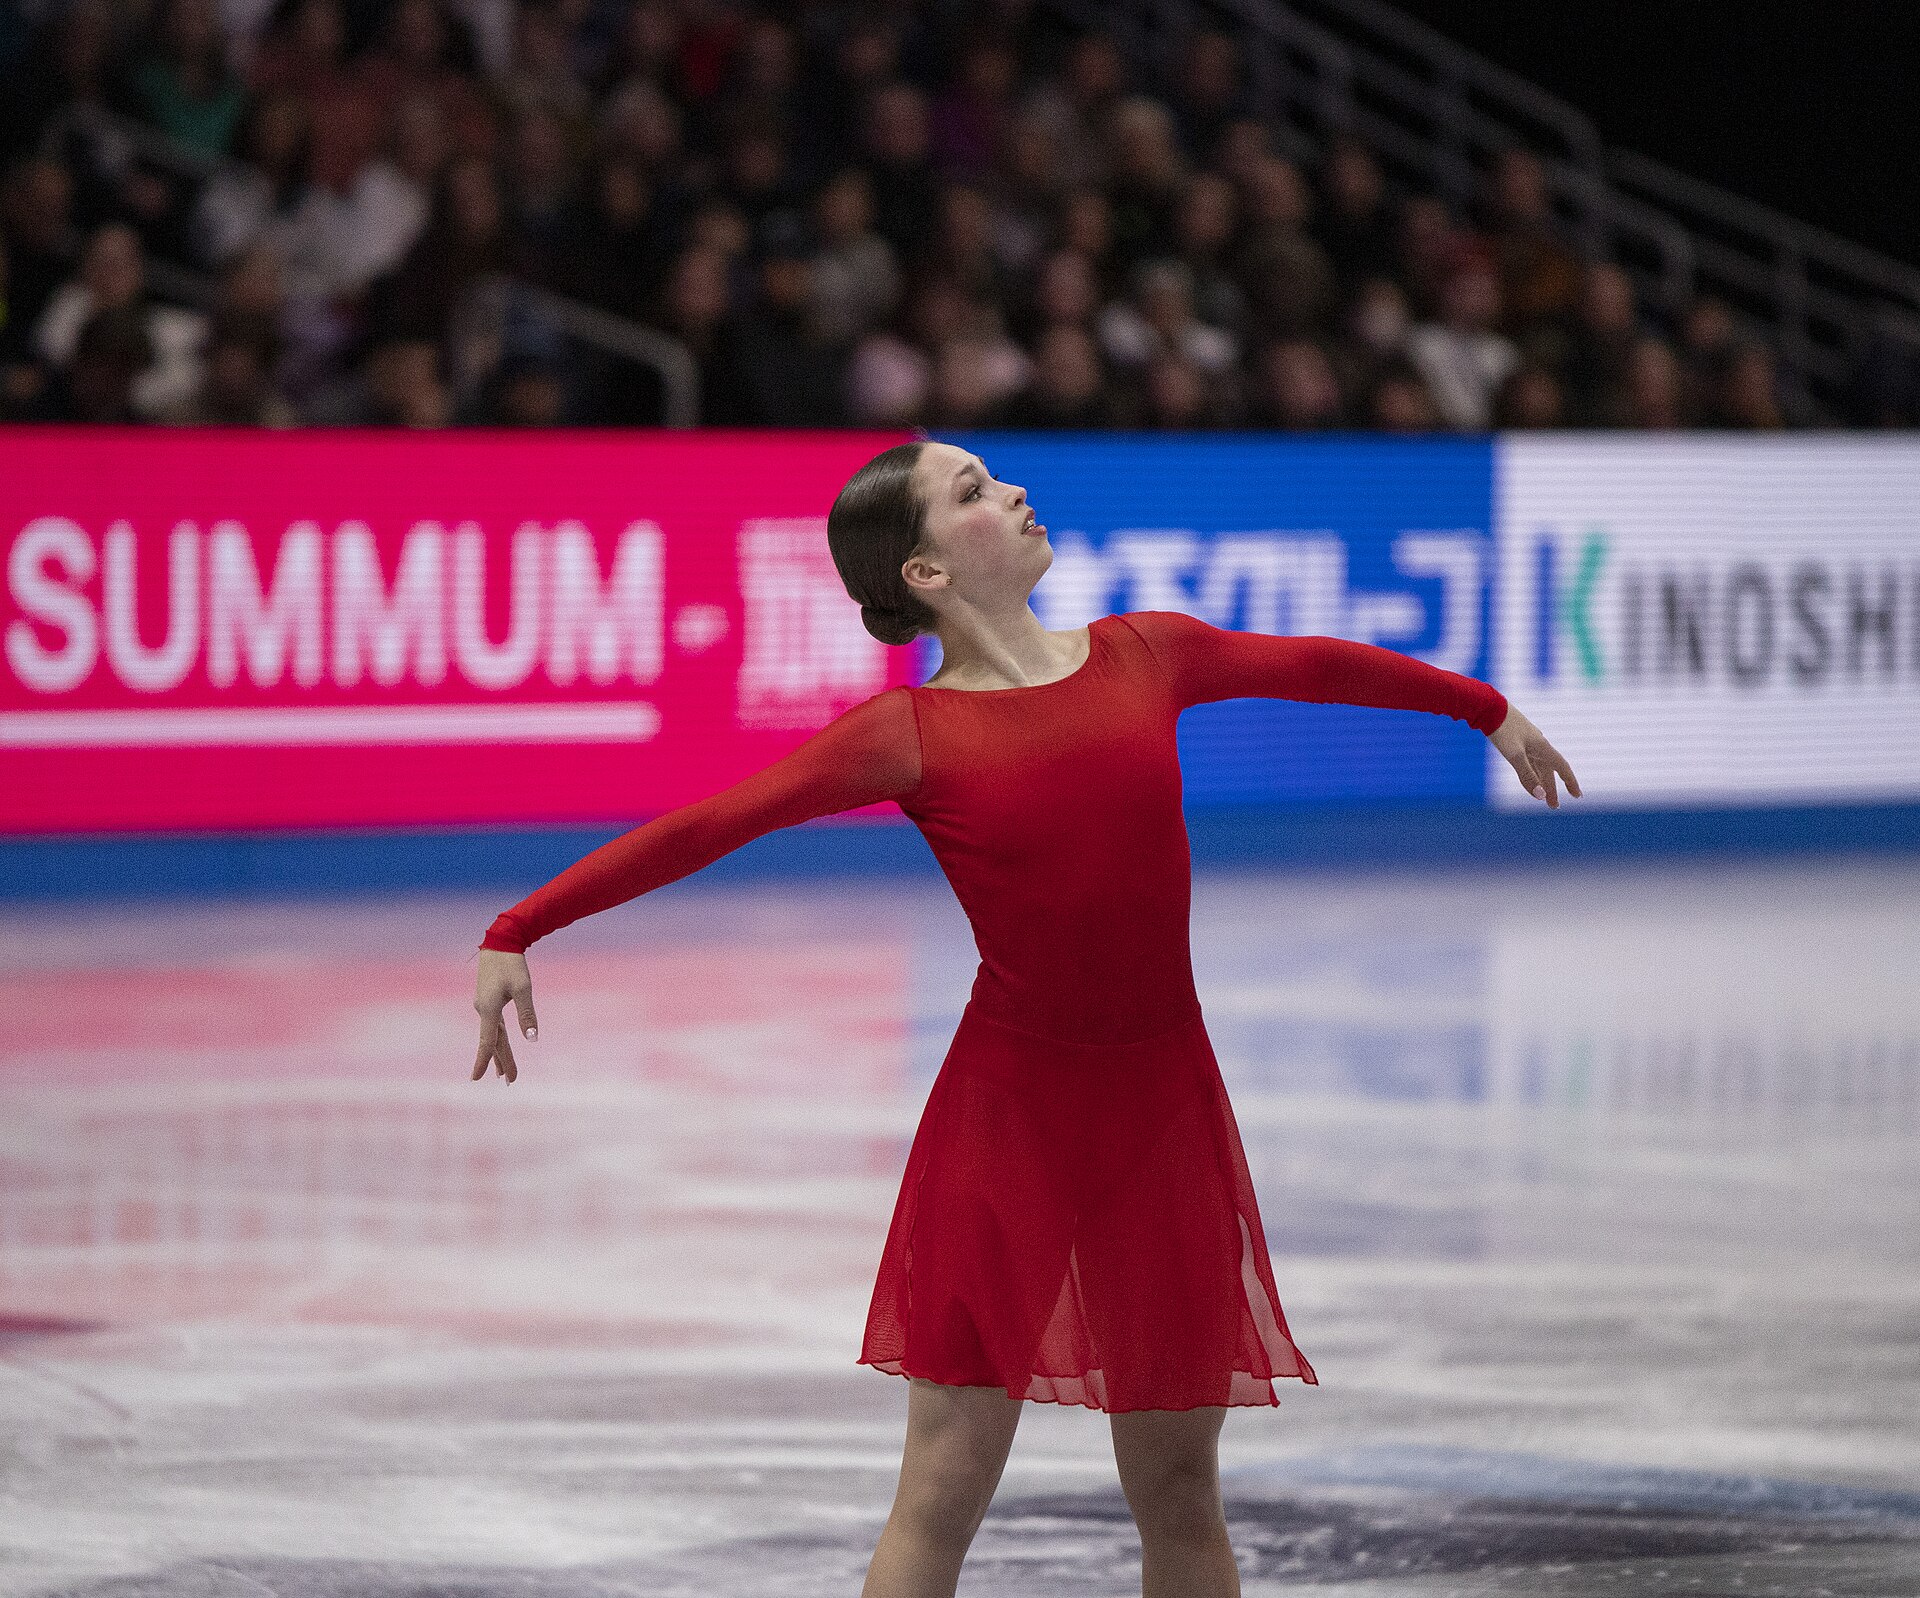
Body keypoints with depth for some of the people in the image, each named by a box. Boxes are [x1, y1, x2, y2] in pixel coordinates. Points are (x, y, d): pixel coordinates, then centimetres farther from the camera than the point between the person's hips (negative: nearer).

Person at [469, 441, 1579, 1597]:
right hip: (1008, 1110, -3)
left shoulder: (1145, 654, 5)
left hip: (1161, 1107, 3)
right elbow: (704, 827, -12)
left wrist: (1488, 709, 36)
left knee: (1177, 1484, 9)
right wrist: (516, 934, -19)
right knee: (945, 1483, -5)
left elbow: (1311, 666, 22)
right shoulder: (909, 734, -6)